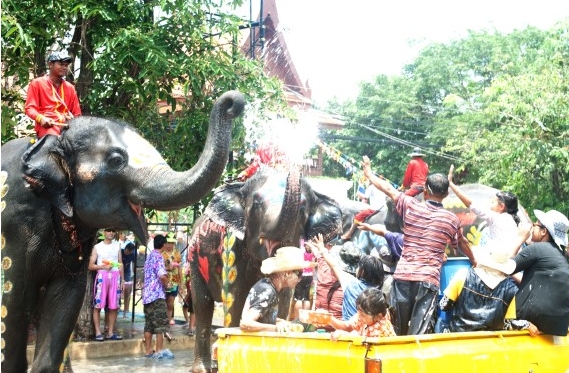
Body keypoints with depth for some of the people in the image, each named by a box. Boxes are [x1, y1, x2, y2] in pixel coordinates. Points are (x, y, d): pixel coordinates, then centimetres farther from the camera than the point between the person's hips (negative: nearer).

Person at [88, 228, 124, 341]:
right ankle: (98, 333, -2)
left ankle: (110, 333, 9)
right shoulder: (97, 247, 4)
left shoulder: (117, 246, 14)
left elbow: (120, 264, 15)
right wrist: (103, 266, -14)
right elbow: (91, 266, 2)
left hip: (115, 277, 3)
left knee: (114, 306, 2)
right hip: (102, 276, -3)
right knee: (98, 305, -5)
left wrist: (122, 280, 8)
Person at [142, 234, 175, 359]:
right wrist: (166, 284, -5)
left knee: (149, 324, 9)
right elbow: (162, 275, -23)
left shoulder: (149, 256, 16)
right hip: (157, 294, -9)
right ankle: (159, 351, -6)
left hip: (147, 294, 9)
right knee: (161, 323, -5)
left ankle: (148, 350, 11)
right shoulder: (158, 257, -11)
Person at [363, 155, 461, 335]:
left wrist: (369, 173, 33)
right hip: (429, 279, -1)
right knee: (417, 333, -4)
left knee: (397, 330, 12)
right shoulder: (452, 219, 5)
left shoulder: (411, 206, 3)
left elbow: (388, 189, 15)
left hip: (403, 275, 1)